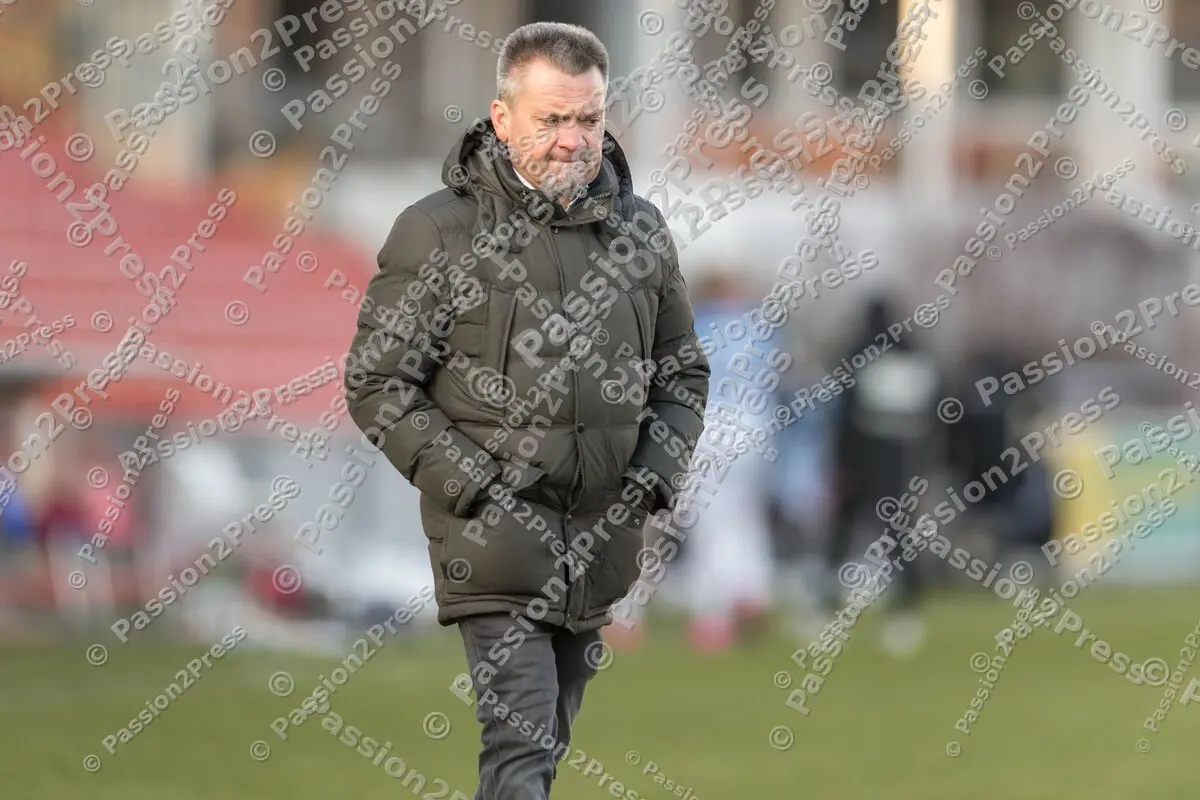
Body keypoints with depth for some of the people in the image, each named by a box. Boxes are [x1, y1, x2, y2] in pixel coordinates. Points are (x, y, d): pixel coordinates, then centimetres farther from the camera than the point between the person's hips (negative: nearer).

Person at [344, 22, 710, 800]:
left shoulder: (640, 231, 8)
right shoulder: (437, 234, -6)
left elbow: (684, 372, 18)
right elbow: (378, 385, -5)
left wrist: (655, 475, 0)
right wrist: (477, 487, -14)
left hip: (602, 537, 5)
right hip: (494, 532, -5)